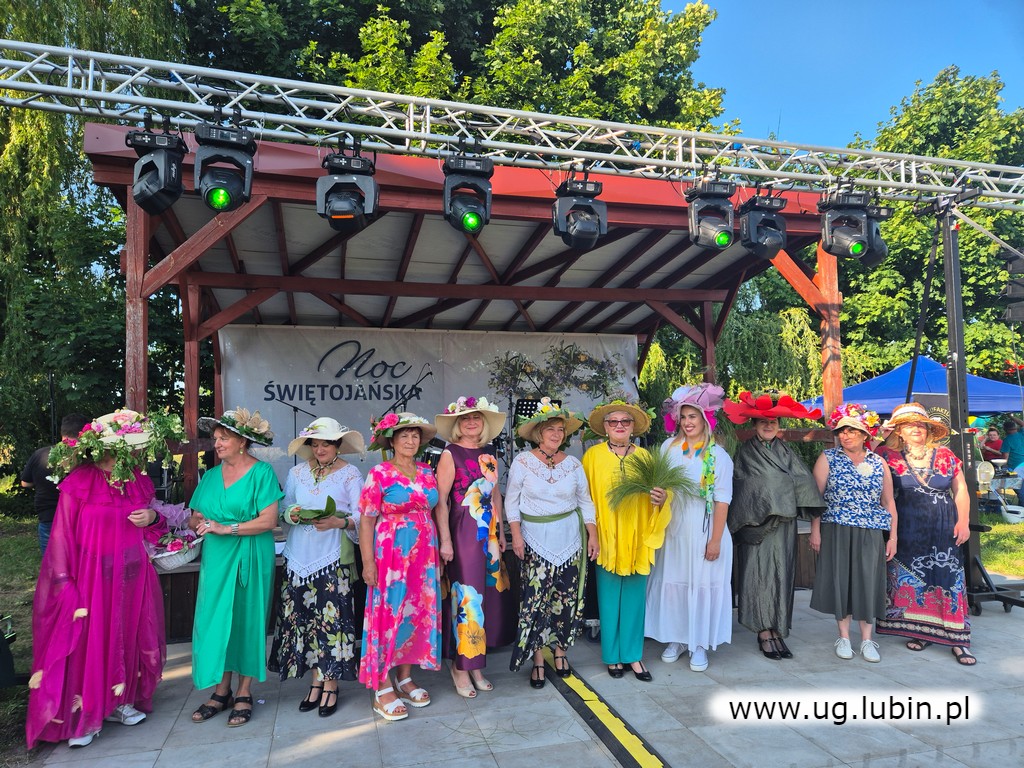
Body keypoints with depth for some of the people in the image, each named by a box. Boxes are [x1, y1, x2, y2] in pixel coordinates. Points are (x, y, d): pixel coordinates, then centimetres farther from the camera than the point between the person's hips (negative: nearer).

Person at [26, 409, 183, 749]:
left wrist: (152, 515, -6)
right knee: (87, 645, 1)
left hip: (132, 577, 5)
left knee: (129, 638, 12)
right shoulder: (78, 484, -14)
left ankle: (120, 701, 30)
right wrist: (66, 585, -12)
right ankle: (81, 718, 17)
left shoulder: (138, 480, 2)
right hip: (92, 578, -5)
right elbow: (62, 538, -11)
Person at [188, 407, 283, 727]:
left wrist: (226, 528, -17)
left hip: (249, 559, -5)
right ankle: (221, 690, 21)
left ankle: (244, 693, 17)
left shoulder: (261, 472, -7)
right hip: (216, 558, 5)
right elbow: (195, 517, 13)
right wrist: (200, 522, -10)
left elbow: (268, 520, -14)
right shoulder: (211, 475, 10)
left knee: (246, 621, 4)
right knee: (215, 621, 6)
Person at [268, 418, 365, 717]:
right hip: (300, 556, 4)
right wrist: (291, 514, -9)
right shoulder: (297, 472, 11)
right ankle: (316, 680, 19)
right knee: (304, 617, 5)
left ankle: (330, 685, 10)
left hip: (334, 557, -3)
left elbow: (361, 516, -5)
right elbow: (283, 510, 13)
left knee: (332, 617, -4)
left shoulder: (350, 474, 0)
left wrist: (339, 522, -23)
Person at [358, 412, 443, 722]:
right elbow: (366, 520, -9)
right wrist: (368, 562, -13)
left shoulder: (426, 472, 8)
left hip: (424, 554, 6)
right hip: (392, 553, -5)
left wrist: (443, 544, 8)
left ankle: (405, 678, 27)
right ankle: (382, 690, 11)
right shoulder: (379, 474, -8)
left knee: (417, 613, 11)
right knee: (389, 615, 0)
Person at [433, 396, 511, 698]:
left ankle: (475, 664, 23)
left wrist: (501, 532, 15)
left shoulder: (488, 454, 10)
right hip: (463, 533, -6)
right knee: (467, 598, -2)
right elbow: (441, 500, -13)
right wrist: (445, 540, -17)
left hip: (489, 533, 6)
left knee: (487, 595, 9)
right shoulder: (450, 454, -8)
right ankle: (461, 668, 14)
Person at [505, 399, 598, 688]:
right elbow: (511, 500, -2)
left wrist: (593, 535, 4)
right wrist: (516, 534, -8)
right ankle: (538, 661, 12)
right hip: (536, 539, -2)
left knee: (566, 597, 7)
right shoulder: (523, 461, -5)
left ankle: (560, 651, 26)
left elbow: (585, 501, 9)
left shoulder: (573, 463, 2)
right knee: (536, 598, -1)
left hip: (570, 538, 3)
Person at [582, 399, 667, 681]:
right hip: (606, 538, -2)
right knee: (609, 598, 5)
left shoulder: (643, 456, 7)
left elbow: (654, 492, 9)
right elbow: (584, 496, -2)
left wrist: (661, 498, -14)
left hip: (636, 539, 2)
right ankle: (612, 655, 19)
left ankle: (633, 655, 20)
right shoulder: (593, 455, 0)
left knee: (634, 597, 8)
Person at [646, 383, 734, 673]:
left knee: (703, 585, 4)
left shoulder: (718, 455, -6)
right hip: (674, 529, 3)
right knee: (672, 582, 8)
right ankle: (676, 639, 25)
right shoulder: (669, 447, 2)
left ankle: (700, 645, 20)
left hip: (704, 531, -3)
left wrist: (715, 540, -12)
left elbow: (722, 500, -9)